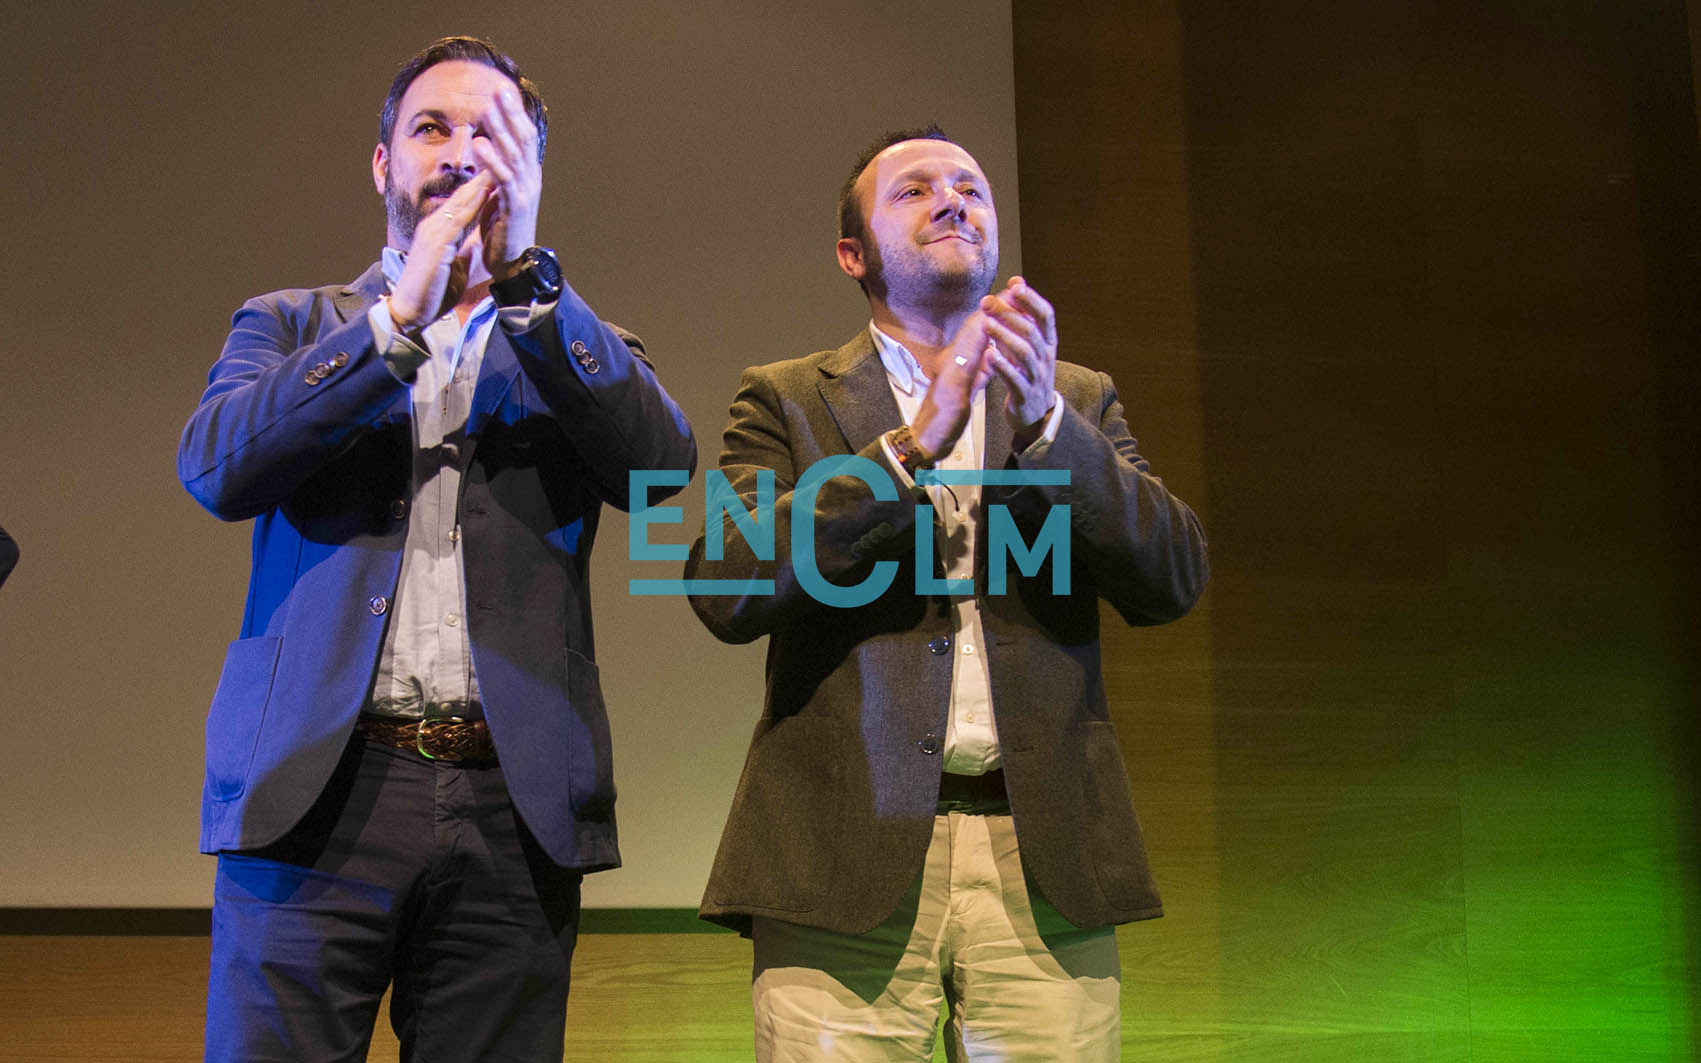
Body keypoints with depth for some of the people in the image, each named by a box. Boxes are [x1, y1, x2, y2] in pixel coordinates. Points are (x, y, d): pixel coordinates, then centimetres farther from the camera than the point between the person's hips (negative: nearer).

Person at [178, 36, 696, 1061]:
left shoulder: (579, 352, 16)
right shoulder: (290, 325, 16)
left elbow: (662, 465, -5)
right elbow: (217, 468, -4)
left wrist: (525, 272, -12)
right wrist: (403, 312, -10)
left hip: (514, 811, 1)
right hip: (319, 786, 0)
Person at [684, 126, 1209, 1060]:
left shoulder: (1078, 400, 16)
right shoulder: (785, 399, 10)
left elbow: (1172, 580, 3)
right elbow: (725, 591, -5)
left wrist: (1045, 420, -11)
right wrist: (913, 442, -12)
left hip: (1044, 871, 2)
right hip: (846, 863, -1)